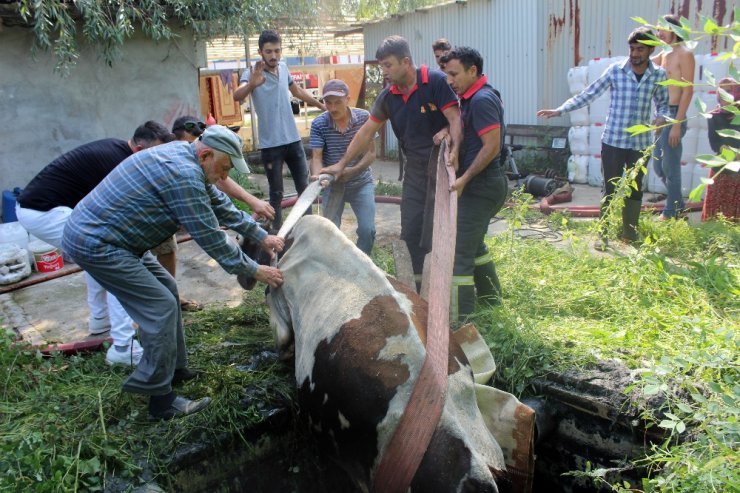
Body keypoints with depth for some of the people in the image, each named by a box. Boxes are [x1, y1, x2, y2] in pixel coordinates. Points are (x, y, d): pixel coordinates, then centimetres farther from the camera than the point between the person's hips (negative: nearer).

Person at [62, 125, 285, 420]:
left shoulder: (183, 156, 7)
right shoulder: (183, 175, -24)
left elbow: (220, 205, 15)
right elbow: (210, 238, -21)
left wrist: (261, 236, 15)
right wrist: (255, 271, -11)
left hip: (96, 231, 11)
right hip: (96, 244, -11)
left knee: (166, 290, 16)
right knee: (161, 307, -10)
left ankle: (175, 370, 26)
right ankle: (161, 401, -1)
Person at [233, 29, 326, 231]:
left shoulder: (283, 68, 5)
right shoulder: (252, 74, -12)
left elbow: (297, 91, 25)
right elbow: (237, 96, -33)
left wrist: (321, 106, 32)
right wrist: (251, 85, -54)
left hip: (294, 140, 5)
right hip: (271, 145, -5)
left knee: (304, 188, 12)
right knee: (276, 194, 2)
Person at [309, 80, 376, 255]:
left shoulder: (364, 117, -11)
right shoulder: (318, 124, -12)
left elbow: (371, 153, -11)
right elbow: (316, 157, -16)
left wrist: (353, 170, -26)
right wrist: (317, 175, -38)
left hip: (361, 182, 0)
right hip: (333, 184, 1)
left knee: (367, 230, -9)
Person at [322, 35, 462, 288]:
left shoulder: (436, 81, -14)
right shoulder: (388, 96, 5)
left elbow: (455, 118, -19)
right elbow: (366, 132, 10)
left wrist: (454, 149, -37)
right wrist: (342, 164, 11)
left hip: (441, 165, -7)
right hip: (414, 167, 7)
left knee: (434, 232, -7)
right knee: (411, 231, 8)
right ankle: (420, 285, 22)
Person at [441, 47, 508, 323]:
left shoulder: (482, 100, -17)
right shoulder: (473, 98, 14)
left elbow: (492, 146, -22)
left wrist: (464, 178, -20)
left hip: (480, 186, -11)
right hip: (483, 185, 11)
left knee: (459, 251, -9)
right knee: (473, 242, 24)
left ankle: (459, 321, -4)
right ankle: (490, 297, 40)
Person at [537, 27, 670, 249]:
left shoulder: (659, 75, 2)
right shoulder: (615, 70, -4)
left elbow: (663, 103, 13)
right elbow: (588, 94, -3)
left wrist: (662, 117, -10)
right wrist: (559, 110, -10)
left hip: (640, 143, 2)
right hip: (613, 141, -2)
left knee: (635, 189, 13)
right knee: (610, 189, 2)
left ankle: (630, 232, 28)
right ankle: (603, 233, 12)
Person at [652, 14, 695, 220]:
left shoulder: (684, 54, -10)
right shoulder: (664, 54, 15)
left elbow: (688, 90, -16)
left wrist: (678, 123, -21)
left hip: (674, 114, -9)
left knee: (670, 167, -3)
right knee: (658, 166, 14)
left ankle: (671, 213, 7)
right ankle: (678, 204, 29)